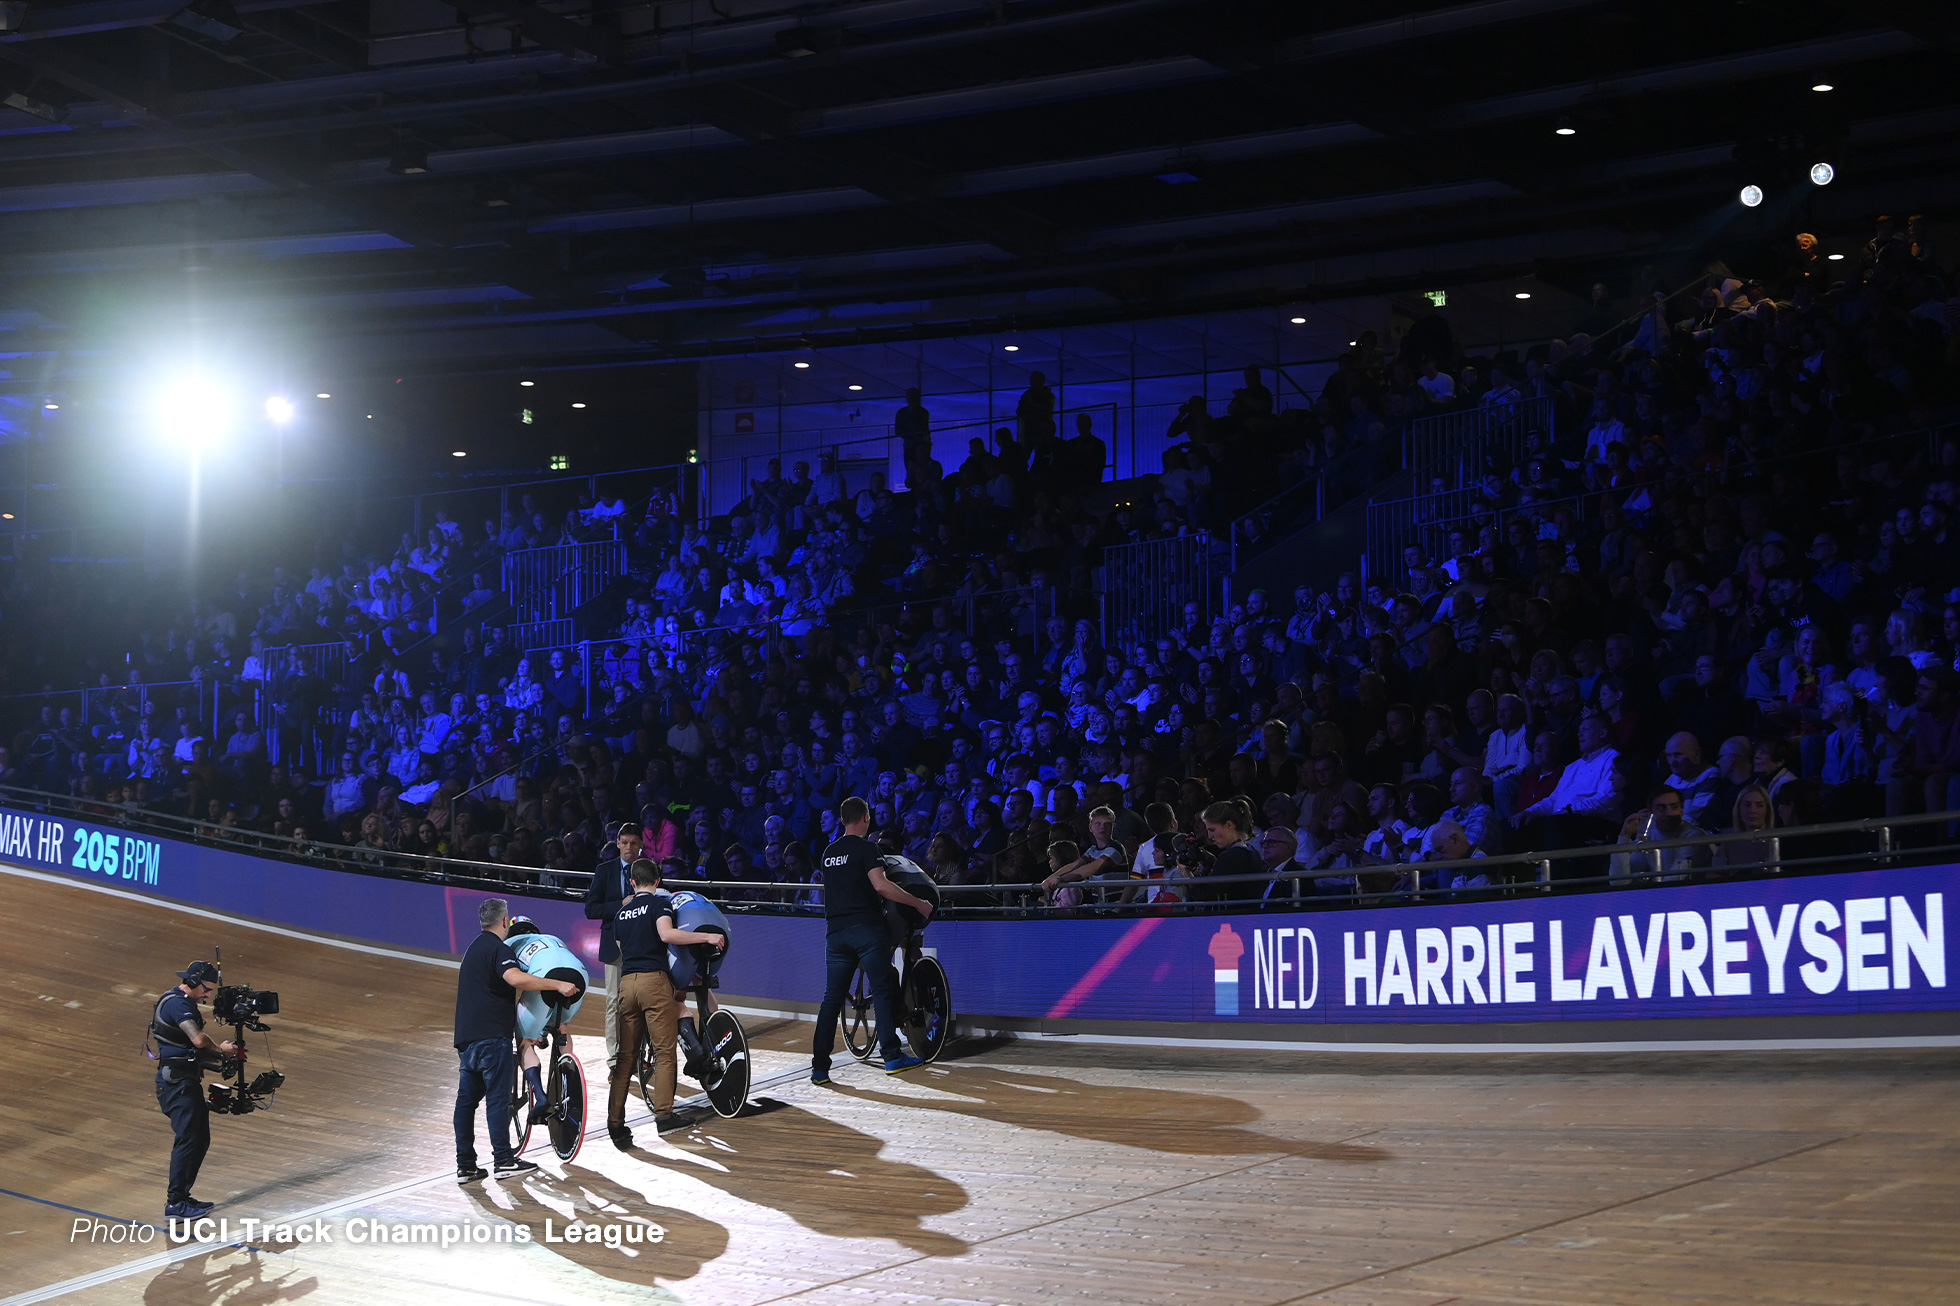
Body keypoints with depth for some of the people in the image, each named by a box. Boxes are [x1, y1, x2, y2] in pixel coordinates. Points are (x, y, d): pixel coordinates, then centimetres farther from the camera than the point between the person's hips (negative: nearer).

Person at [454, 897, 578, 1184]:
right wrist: (558, 984, -29)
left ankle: (465, 1165, 9)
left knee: (467, 1098, 7)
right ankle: (505, 1160, -5)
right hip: (492, 1035, -9)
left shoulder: (476, 947, 21)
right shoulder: (498, 948, -10)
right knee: (498, 1097, -6)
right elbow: (516, 978, -29)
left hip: (466, 1036, 9)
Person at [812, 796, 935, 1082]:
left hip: (835, 929, 6)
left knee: (832, 997, 4)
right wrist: (918, 903, -11)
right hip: (866, 927, -6)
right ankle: (892, 1056, -3)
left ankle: (819, 1067, 0)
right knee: (882, 991, 0)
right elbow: (880, 886, -17)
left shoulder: (830, 852, 16)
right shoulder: (866, 848, -5)